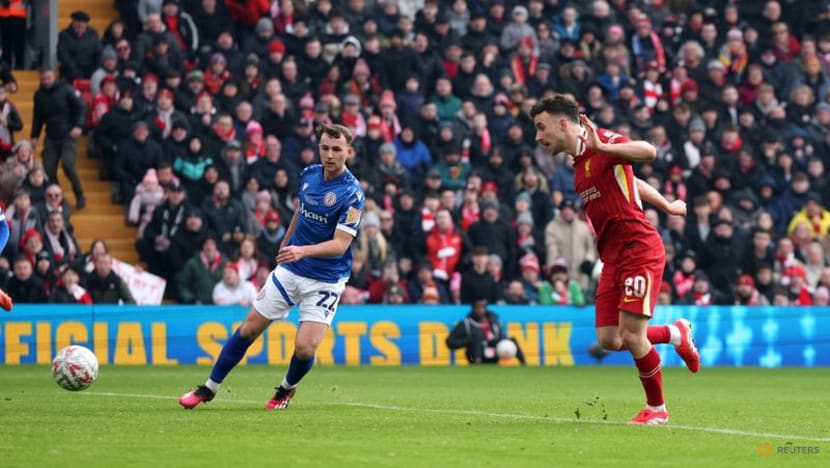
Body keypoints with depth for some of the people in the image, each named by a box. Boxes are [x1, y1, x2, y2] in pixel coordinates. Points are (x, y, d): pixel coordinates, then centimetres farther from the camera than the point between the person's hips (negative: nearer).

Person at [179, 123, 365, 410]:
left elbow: (340, 244, -25)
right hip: (289, 270, 5)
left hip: (325, 281, -5)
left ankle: (287, 389, 19)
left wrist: (303, 251, -40)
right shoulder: (308, 175, -1)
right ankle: (209, 388, 21)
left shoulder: (352, 193, -19)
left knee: (305, 348, -14)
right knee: (248, 330, 5)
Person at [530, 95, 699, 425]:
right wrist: (666, 206, 37)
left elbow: (649, 152, -30)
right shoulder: (579, 163, 16)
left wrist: (602, 147, -38)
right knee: (609, 340, 0)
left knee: (631, 336, -11)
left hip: (639, 250, -9)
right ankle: (676, 333, 25)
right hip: (613, 258, 9)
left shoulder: (602, 142, -11)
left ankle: (657, 407, 10)